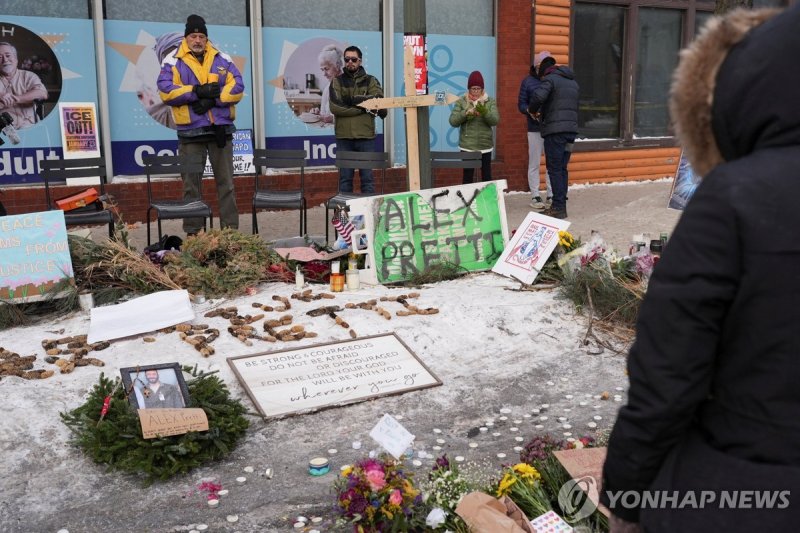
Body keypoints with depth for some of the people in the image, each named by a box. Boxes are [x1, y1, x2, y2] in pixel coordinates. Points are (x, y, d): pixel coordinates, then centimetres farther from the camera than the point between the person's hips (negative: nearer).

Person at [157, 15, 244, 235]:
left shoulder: (223, 59, 10)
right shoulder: (173, 61, 3)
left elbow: (237, 88, 0)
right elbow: (166, 91, -9)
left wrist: (213, 98, -14)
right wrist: (197, 91, -17)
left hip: (221, 129, 2)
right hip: (190, 132, -2)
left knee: (226, 182, 5)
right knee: (191, 184, 3)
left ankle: (231, 229, 11)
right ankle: (193, 232, 10)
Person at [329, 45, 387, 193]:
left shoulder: (371, 81, 9)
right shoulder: (337, 81, 8)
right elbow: (335, 107, -8)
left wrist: (354, 100, -14)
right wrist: (364, 108, -11)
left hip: (366, 136, 0)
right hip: (344, 137, 0)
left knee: (367, 177, 3)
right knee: (345, 178, 5)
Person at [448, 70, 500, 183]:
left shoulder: (490, 101, 2)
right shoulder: (461, 102, 1)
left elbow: (495, 120, -9)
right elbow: (453, 121, -6)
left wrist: (484, 112, -28)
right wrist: (466, 112, -21)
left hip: (485, 145, 1)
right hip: (467, 146, -1)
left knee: (486, 175, 8)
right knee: (467, 175, 3)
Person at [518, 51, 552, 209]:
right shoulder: (528, 81, 2)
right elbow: (521, 104, 1)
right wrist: (530, 111, -19)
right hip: (535, 128, -2)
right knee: (534, 163, 2)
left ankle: (551, 195, 16)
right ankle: (535, 196, 9)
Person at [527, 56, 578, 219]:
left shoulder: (550, 78, -5)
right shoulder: (572, 81, 21)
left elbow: (538, 96, -23)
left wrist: (532, 110, -3)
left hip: (555, 130, -7)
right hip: (571, 129, 8)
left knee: (554, 169, -4)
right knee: (562, 168, 12)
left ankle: (558, 207, -6)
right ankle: (561, 205, 14)